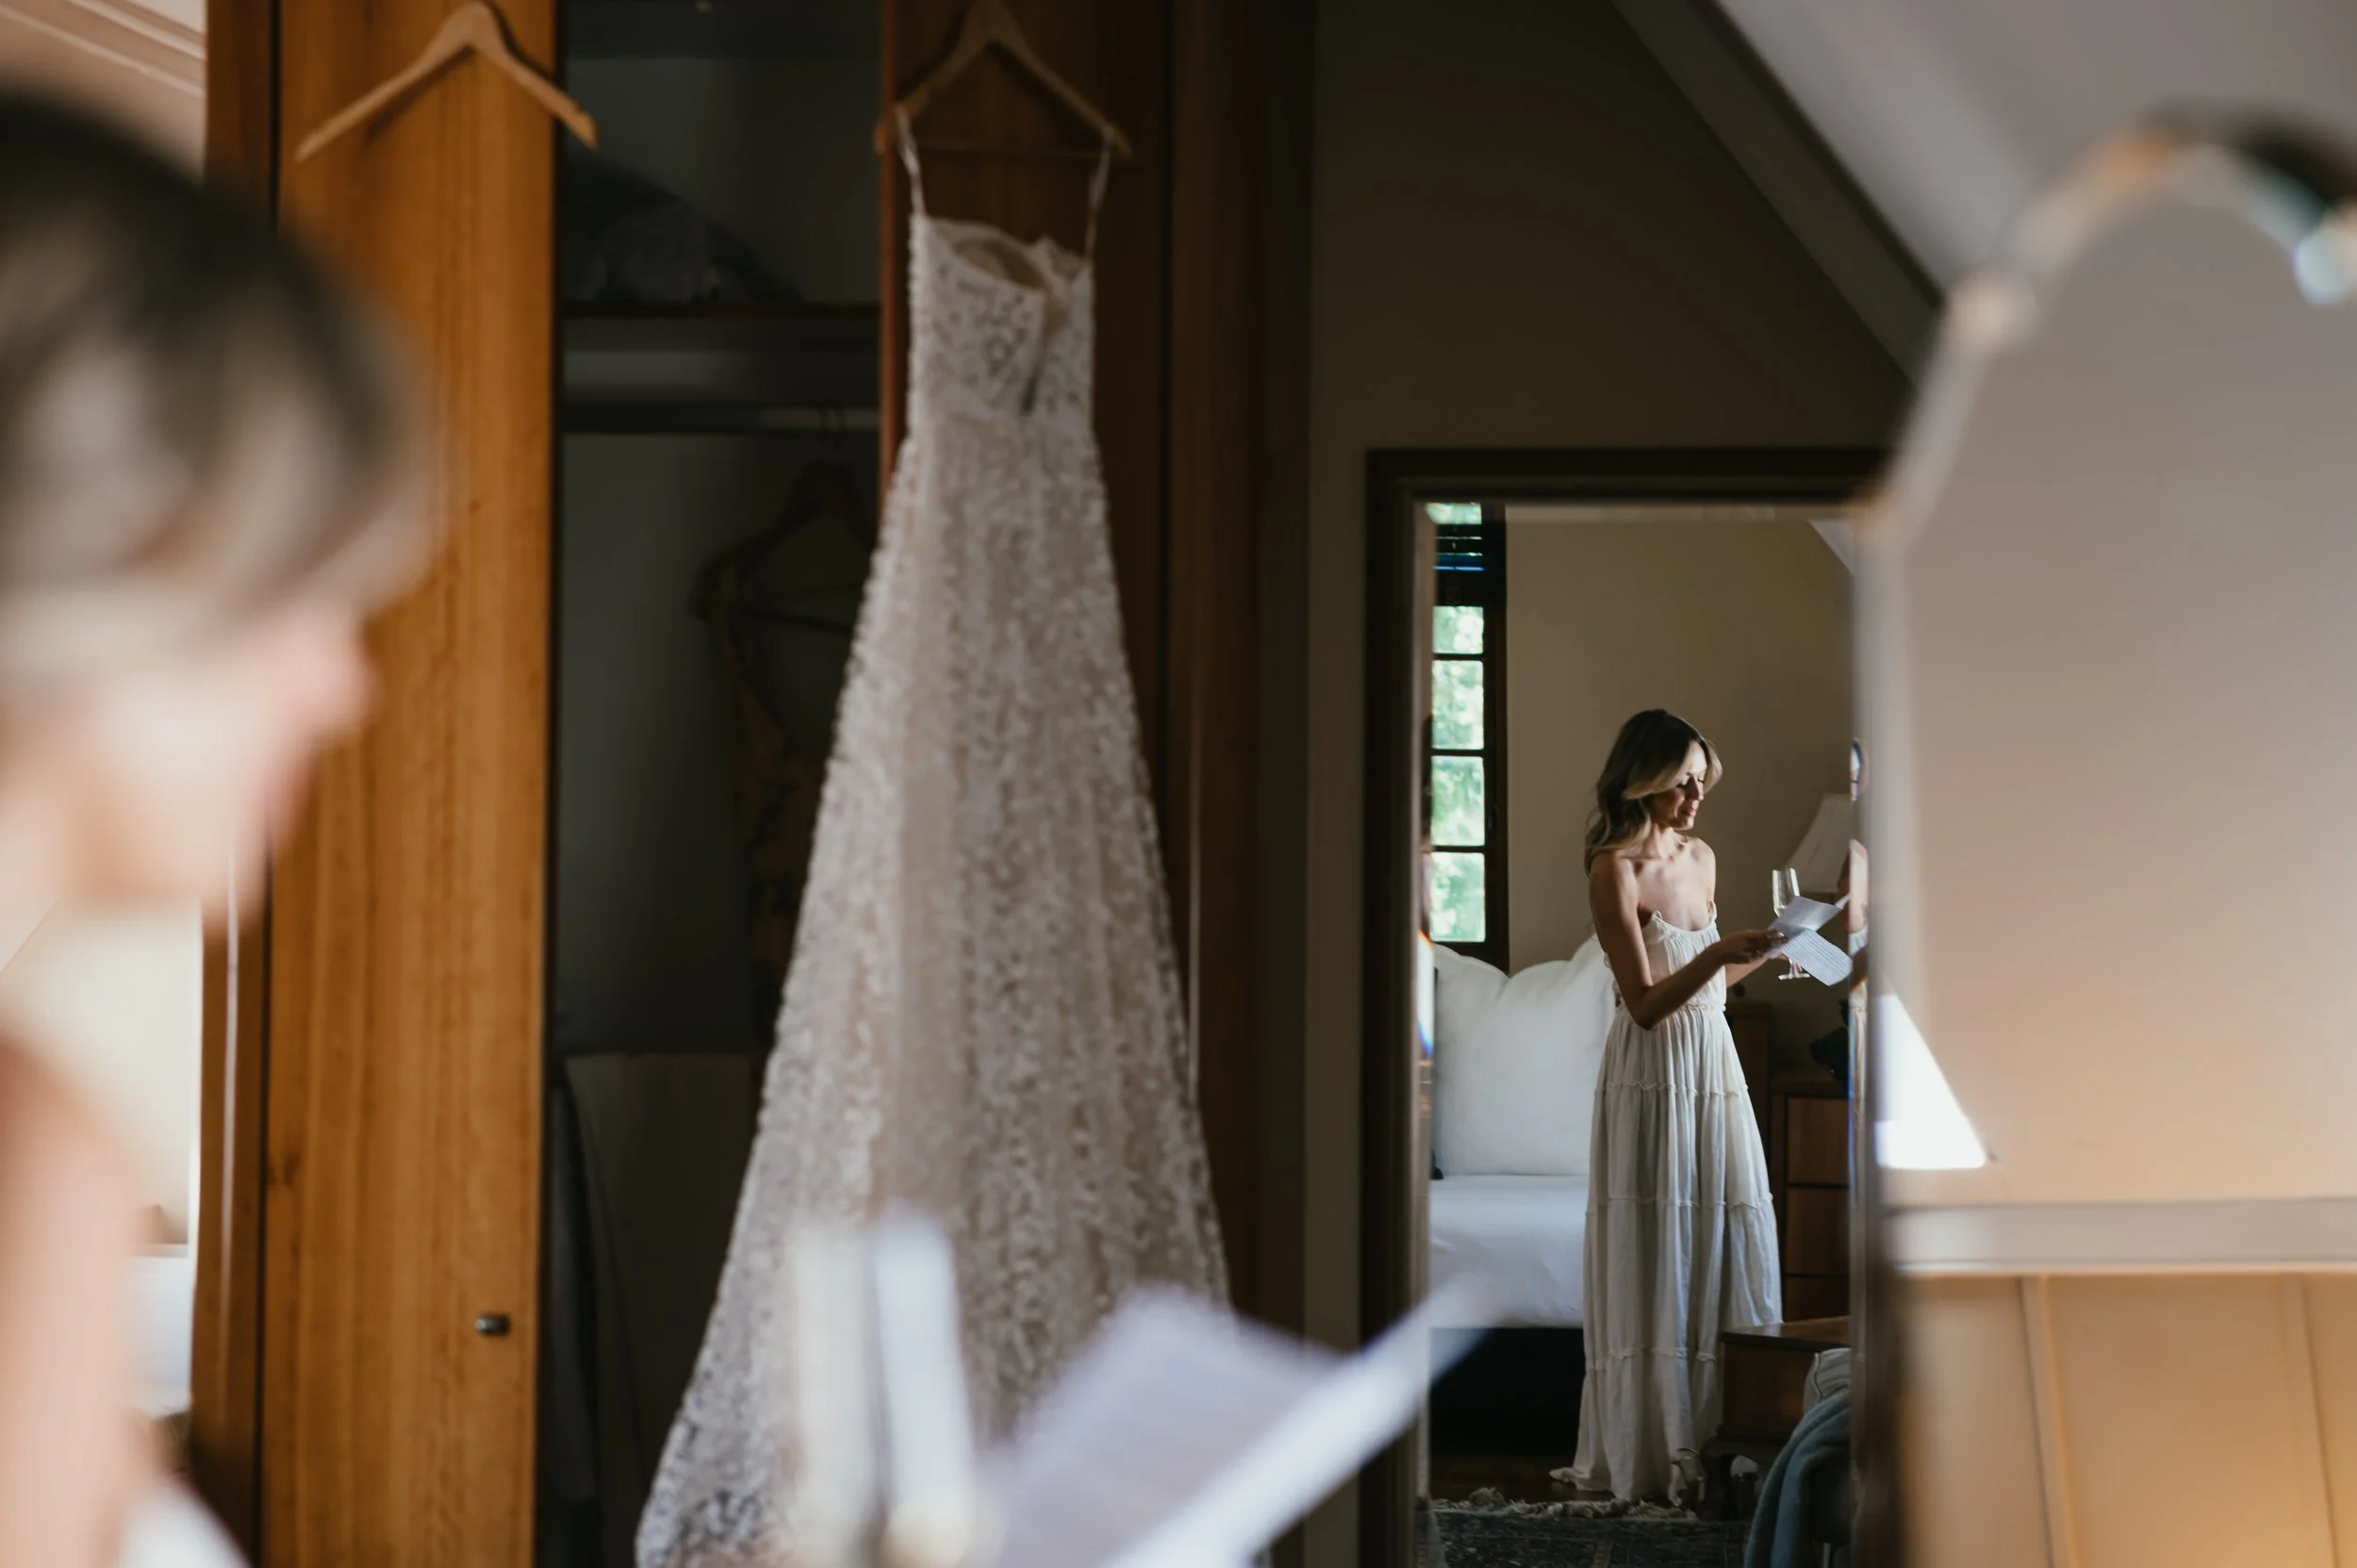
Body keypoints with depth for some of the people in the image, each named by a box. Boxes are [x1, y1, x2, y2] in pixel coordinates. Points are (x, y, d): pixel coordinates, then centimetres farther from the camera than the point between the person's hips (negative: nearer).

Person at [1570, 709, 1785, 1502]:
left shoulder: (1701, 858, 11)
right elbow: (1646, 1002, -16)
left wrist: (1761, 951, 7)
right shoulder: (1613, 870, -11)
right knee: (1653, 1261, -4)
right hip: (1650, 1078, -7)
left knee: (1728, 1251, 6)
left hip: (1713, 1070, 7)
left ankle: (1717, 1439, 12)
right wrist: (1719, 953, -28)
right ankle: (1650, 1457, 3)